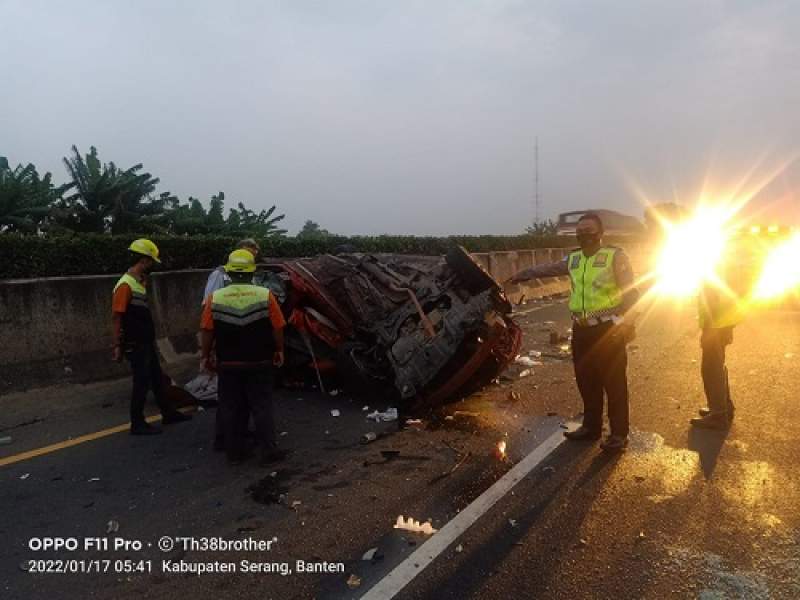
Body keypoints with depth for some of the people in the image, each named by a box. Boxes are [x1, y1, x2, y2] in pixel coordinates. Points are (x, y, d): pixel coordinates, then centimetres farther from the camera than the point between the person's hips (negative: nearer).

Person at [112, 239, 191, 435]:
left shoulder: (140, 282, 10)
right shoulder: (125, 285, -19)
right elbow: (116, 318, -20)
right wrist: (116, 346, -20)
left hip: (146, 343, 9)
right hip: (135, 345, -9)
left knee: (157, 379, 17)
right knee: (141, 383, 0)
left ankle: (167, 413, 30)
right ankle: (137, 424, 12)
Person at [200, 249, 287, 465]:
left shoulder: (214, 298, -5)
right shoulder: (265, 295, -7)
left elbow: (207, 332, -3)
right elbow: (278, 328, -5)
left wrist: (206, 356, 9)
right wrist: (279, 351, 9)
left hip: (228, 364, 1)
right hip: (259, 363, -1)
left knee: (231, 409, 12)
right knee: (262, 407, 8)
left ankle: (234, 452, 20)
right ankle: (269, 451, 10)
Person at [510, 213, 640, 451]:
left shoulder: (615, 255, -6)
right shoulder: (573, 259, 12)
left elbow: (630, 292, -9)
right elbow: (547, 269, 26)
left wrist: (627, 324, -17)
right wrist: (522, 275, 33)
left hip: (609, 329, -6)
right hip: (581, 330, 6)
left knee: (614, 382, 0)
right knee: (586, 380, 13)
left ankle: (619, 433, 11)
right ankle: (591, 426, 27)